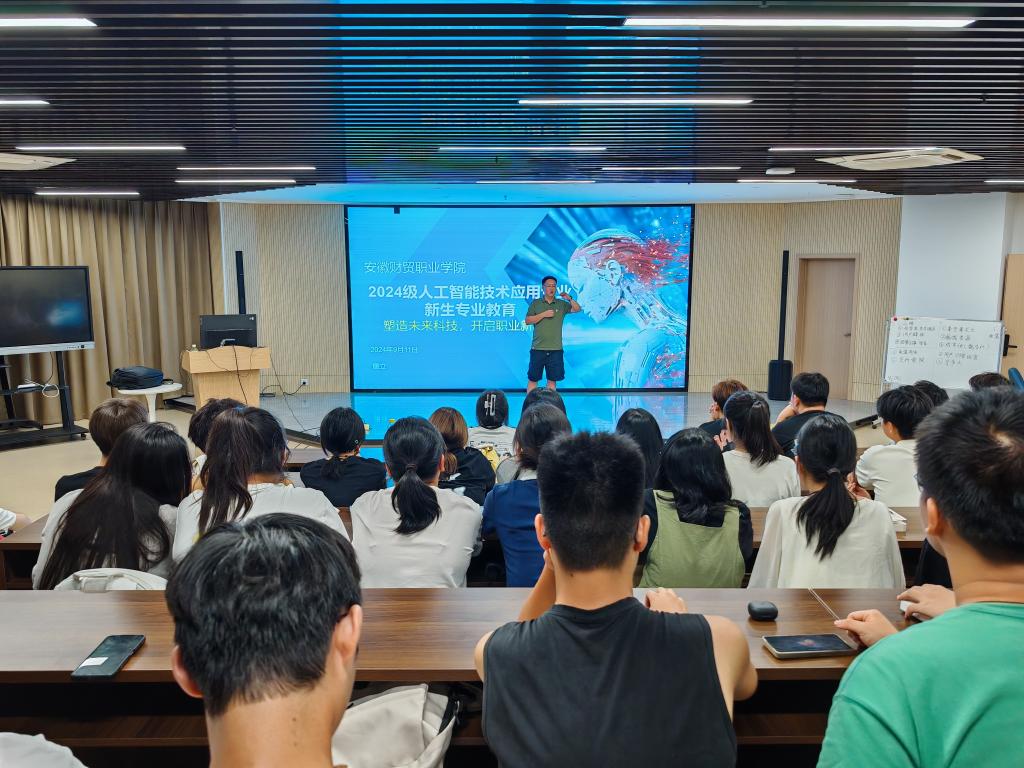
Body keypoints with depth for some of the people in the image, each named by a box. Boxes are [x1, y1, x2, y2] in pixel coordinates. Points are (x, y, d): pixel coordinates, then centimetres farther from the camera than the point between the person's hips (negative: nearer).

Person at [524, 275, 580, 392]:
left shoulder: (561, 304, 10)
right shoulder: (535, 303, 6)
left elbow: (577, 309, 2)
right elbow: (528, 321, -1)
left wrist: (569, 298, -14)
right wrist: (543, 314, -11)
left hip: (555, 349, 2)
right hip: (538, 348, -1)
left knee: (552, 379, 6)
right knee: (532, 379, 2)